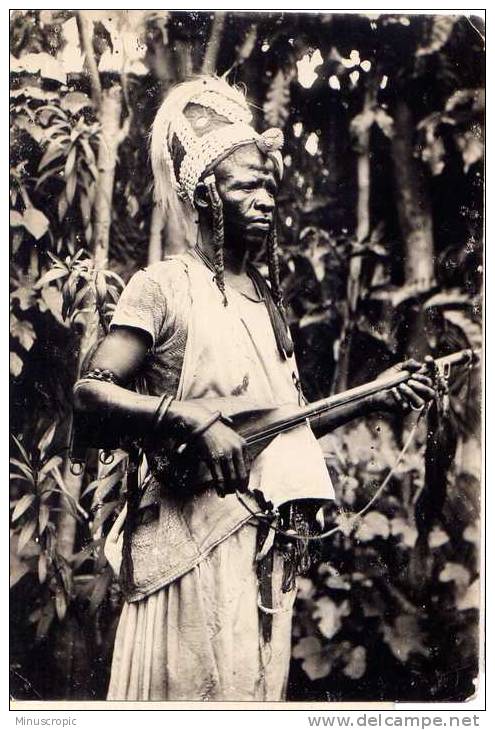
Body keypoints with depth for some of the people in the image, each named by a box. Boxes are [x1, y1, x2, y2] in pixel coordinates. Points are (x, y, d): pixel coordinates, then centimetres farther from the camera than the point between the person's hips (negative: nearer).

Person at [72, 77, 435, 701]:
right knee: (204, 688, -3)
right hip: (196, 537, -7)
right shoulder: (166, 286, -6)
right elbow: (90, 390, -14)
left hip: (272, 535, 7)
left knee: (263, 685, 12)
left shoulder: (267, 296, 16)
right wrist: (192, 420, -24)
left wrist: (378, 399, 9)